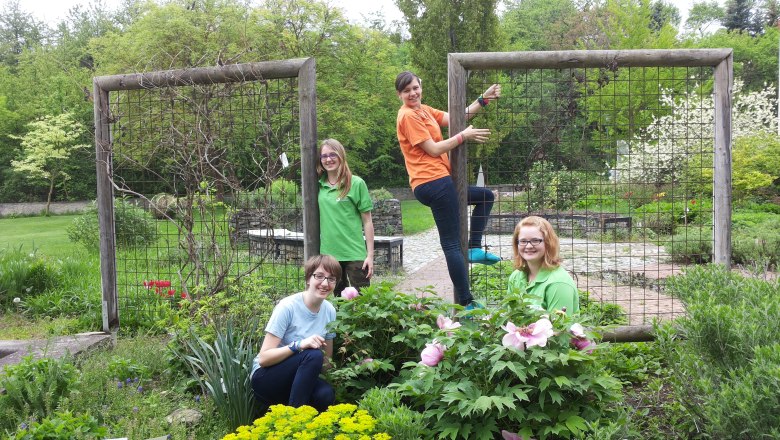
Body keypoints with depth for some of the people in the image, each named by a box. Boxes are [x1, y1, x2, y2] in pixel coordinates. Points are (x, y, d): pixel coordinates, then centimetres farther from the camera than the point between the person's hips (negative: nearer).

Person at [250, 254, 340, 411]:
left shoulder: (329, 311, -1)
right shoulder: (288, 307, -18)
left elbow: (327, 359, 9)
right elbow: (263, 359, -21)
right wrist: (298, 344, -34)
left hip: (296, 378, 5)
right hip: (265, 378, -5)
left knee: (326, 394, -29)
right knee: (313, 355, -31)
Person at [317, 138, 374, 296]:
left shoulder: (356, 183, -4)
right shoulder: (319, 185, 6)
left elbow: (367, 221, -3)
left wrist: (370, 255, -7)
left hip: (355, 254, -4)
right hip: (329, 253, 4)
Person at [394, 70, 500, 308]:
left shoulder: (424, 110, 19)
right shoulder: (408, 116, -10)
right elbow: (434, 149, -14)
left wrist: (483, 99, 8)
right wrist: (464, 136, -7)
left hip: (433, 184, 10)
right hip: (434, 182, -10)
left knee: (485, 196, 24)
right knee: (452, 244, -9)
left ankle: (475, 248, 13)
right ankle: (466, 304, -7)